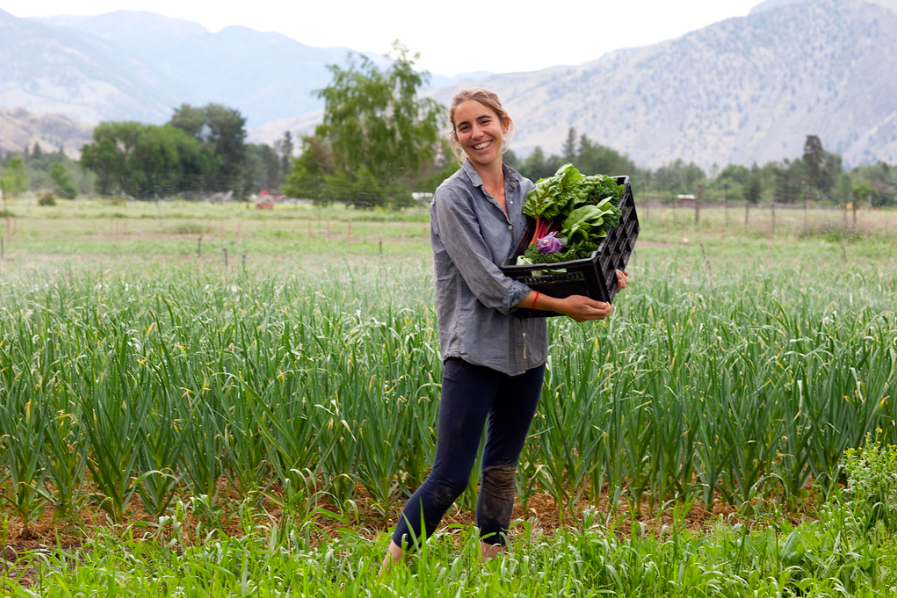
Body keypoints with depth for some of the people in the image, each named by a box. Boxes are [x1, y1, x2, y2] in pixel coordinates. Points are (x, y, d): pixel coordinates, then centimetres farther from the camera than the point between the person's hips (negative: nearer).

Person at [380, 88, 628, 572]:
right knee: (450, 477, -8)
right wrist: (561, 305, -18)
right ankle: (389, 569, 1)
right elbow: (487, 284, -15)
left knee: (502, 470, 13)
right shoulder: (453, 197, -8)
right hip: (474, 351, -6)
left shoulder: (526, 191, 10)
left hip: (525, 351, 6)